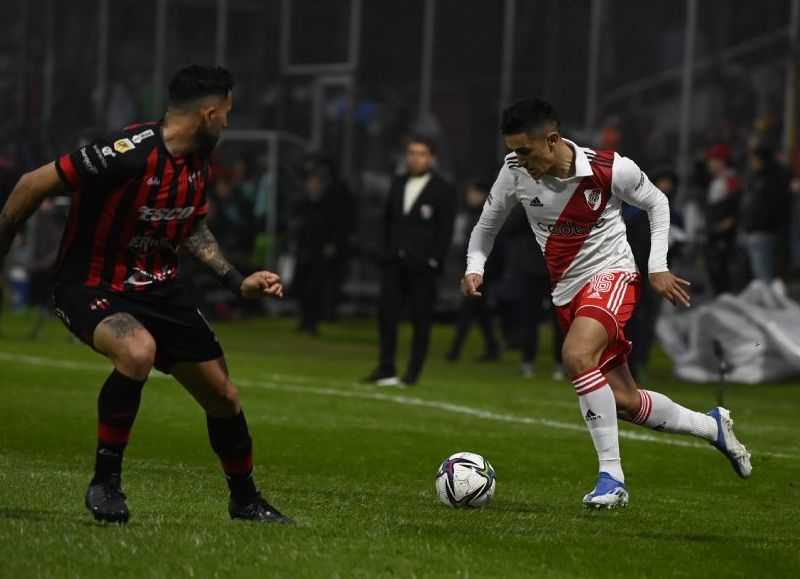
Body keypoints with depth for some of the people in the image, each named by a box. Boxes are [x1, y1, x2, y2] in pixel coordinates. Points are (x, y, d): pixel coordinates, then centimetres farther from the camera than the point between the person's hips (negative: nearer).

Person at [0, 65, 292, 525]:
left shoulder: (200, 166, 0)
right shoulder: (131, 153, -27)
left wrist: (237, 280, 7)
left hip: (158, 289, 8)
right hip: (91, 287, -8)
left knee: (224, 396, 9)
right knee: (139, 351, -38)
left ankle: (246, 500, 36)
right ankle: (105, 484, -22)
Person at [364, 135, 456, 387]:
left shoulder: (443, 190, -3)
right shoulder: (398, 184, 13)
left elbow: (445, 230, -5)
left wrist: (433, 260, -12)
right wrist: (387, 250, 10)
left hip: (421, 265, -5)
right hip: (395, 262, 5)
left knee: (421, 318, 1)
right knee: (386, 313, 0)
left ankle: (413, 372, 6)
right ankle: (386, 369, 7)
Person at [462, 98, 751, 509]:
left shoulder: (610, 170, -18)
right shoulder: (515, 172, -9)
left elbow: (656, 203, 1)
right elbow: (488, 224, 8)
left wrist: (658, 267, -5)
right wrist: (474, 268, -10)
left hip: (611, 275, -6)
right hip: (566, 291, 6)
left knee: (576, 357, -33)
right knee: (624, 402, 7)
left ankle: (611, 476, -27)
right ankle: (712, 426, 32)